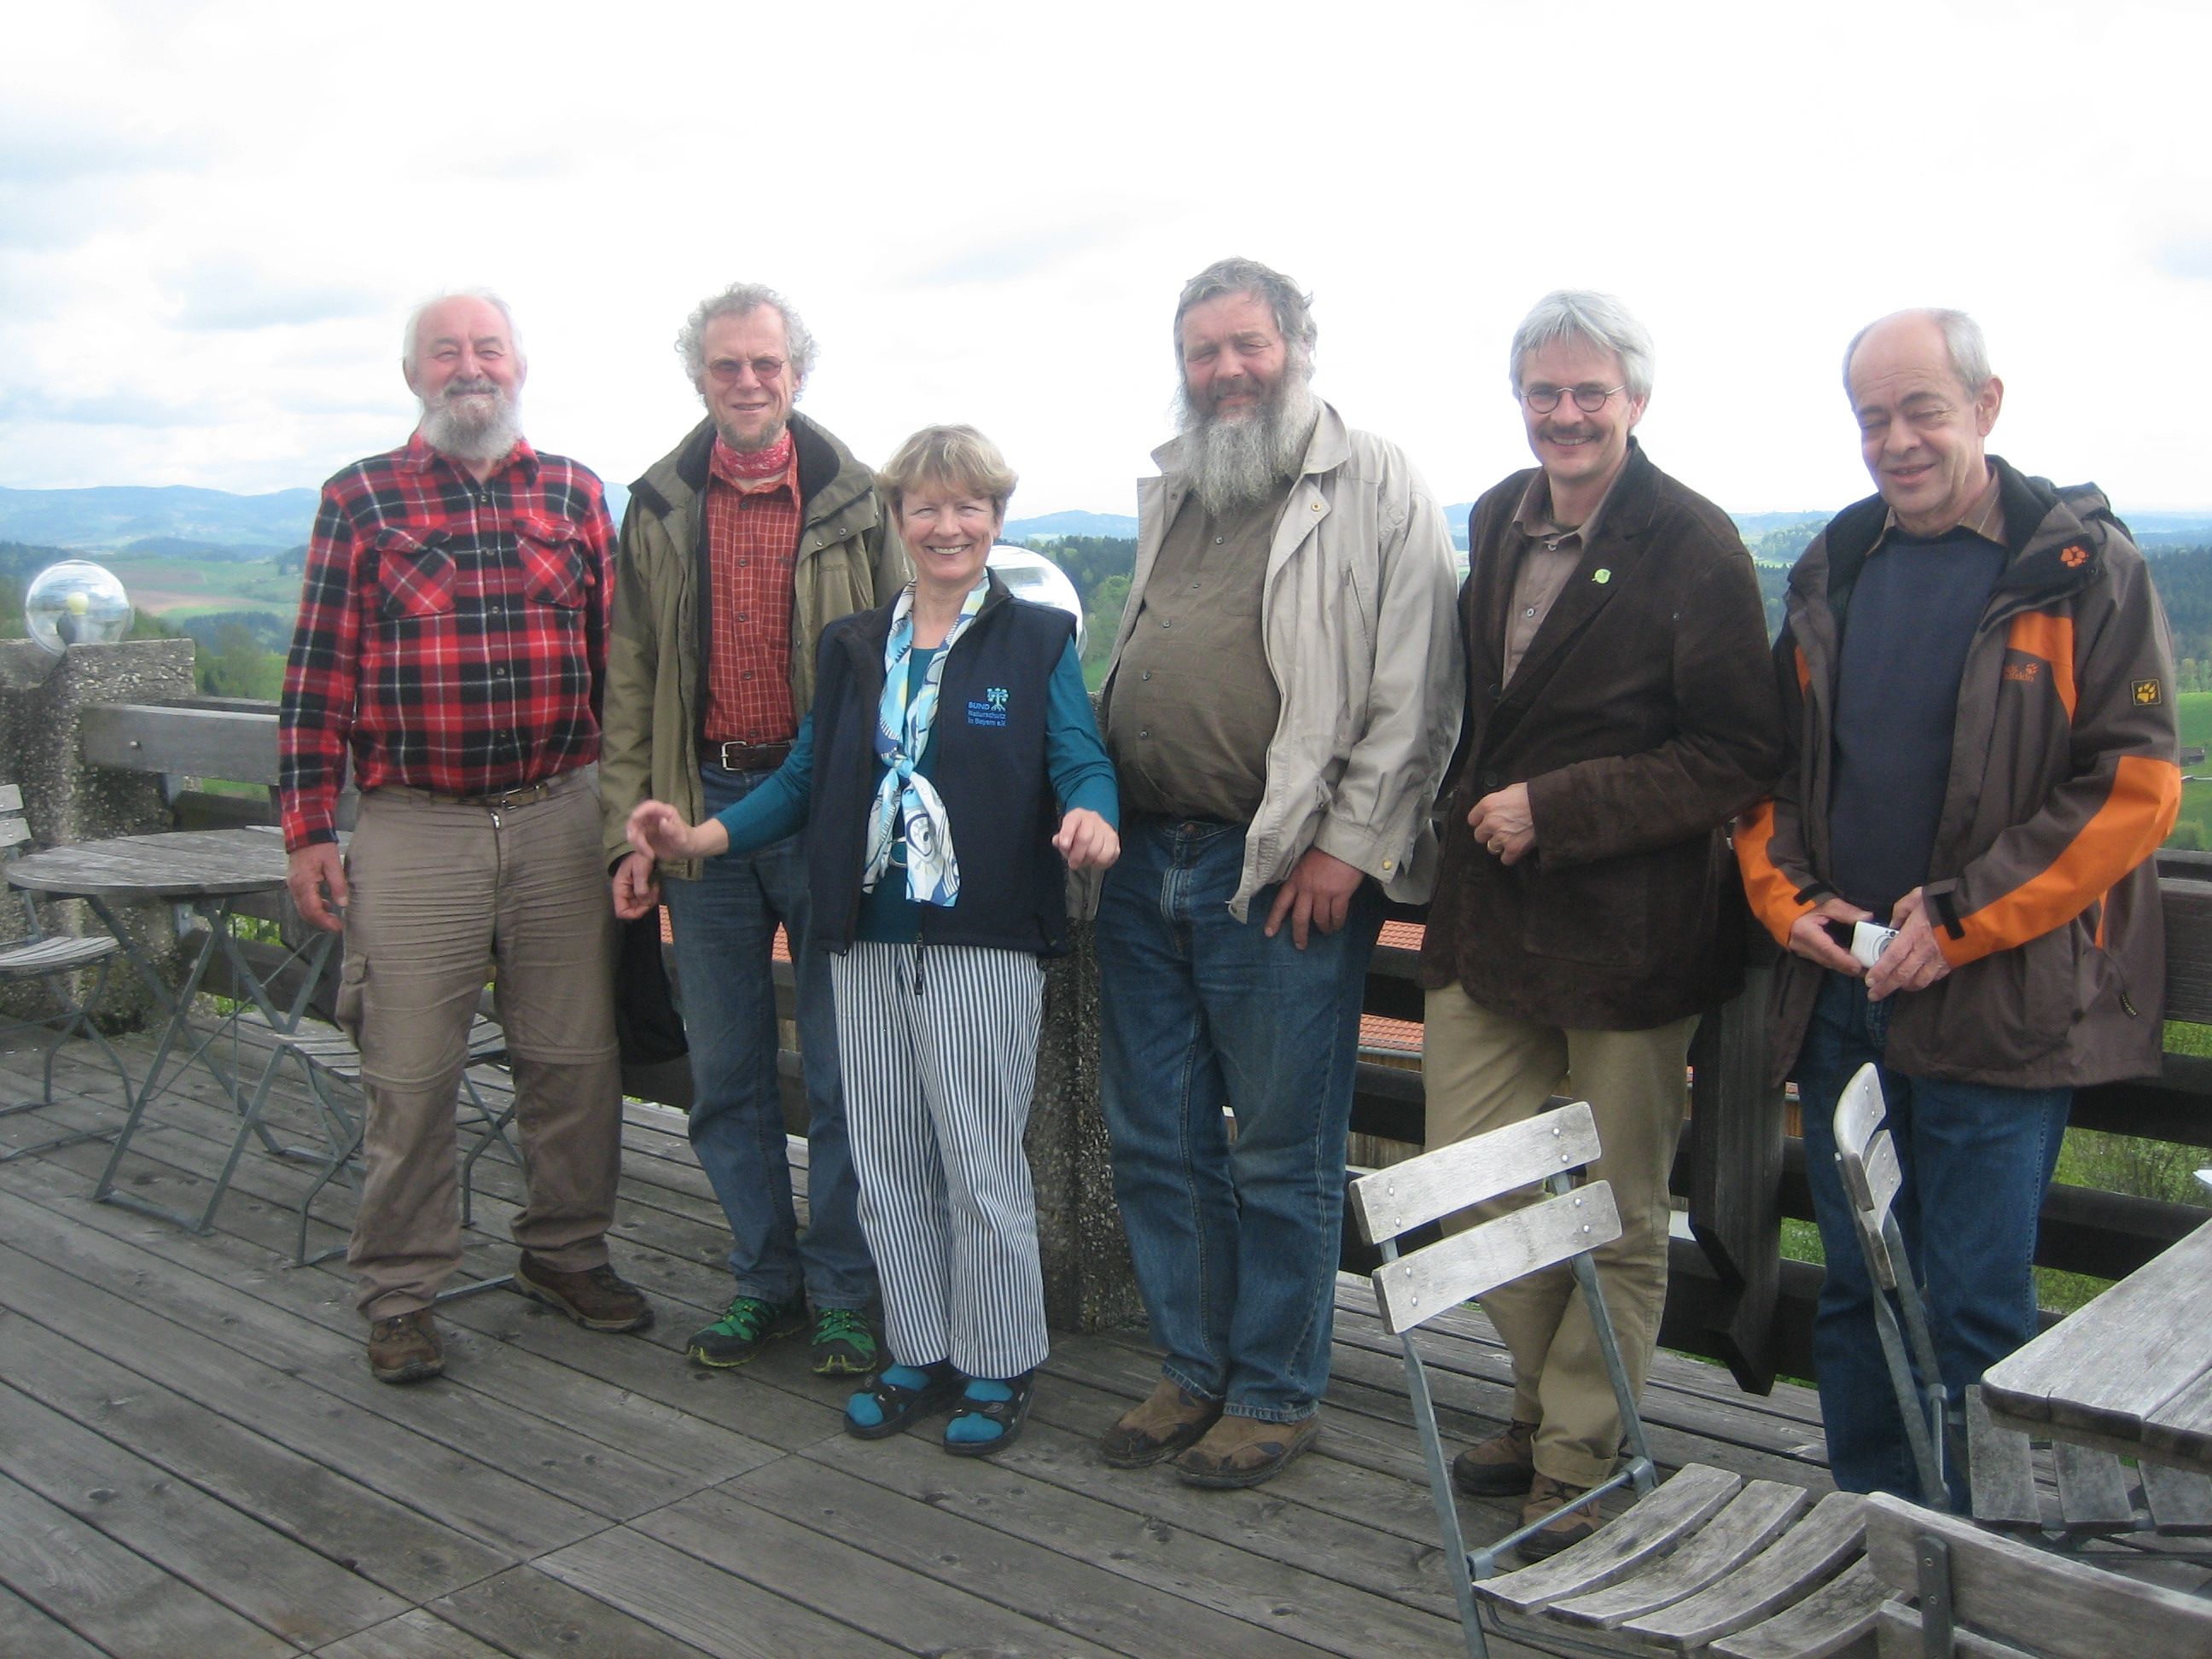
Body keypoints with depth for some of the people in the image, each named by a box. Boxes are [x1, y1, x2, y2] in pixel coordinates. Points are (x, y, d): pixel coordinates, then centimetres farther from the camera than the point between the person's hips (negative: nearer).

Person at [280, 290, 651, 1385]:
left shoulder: (575, 495, 9)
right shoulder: (359, 501, 3)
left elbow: (614, 657, 11)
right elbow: (319, 675, 2)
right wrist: (308, 829, -2)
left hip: (561, 819, 2)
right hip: (414, 830, -2)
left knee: (575, 1057, 8)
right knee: (410, 1073, 2)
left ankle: (565, 1251, 27)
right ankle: (400, 1294, 17)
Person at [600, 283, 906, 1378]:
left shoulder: (855, 502, 1)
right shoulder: (658, 509, 8)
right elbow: (629, 679, 8)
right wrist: (630, 827, 2)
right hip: (707, 801, 3)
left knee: (839, 1069, 4)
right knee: (725, 1070, 10)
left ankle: (843, 1289, 17)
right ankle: (764, 1278, 24)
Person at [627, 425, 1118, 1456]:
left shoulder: (1038, 640, 1)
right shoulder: (852, 647, 15)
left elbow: (1082, 760, -8)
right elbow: (806, 777, 14)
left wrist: (1090, 817, -31)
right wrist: (703, 837, 0)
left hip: (983, 942, -5)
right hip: (868, 941, 5)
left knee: (980, 1163, 1)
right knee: (888, 1164, 11)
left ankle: (997, 1367, 17)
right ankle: (921, 1354, 27)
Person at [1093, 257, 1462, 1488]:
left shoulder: (1377, 486, -3)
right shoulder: (1170, 494, 18)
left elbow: (1414, 693, -9)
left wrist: (1347, 846, -14)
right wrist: (1102, 816, 15)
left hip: (1284, 876, -7)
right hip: (1145, 862, 7)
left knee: (1283, 1157, 4)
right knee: (1158, 1142, 13)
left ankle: (1276, 1393, 21)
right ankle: (1194, 1370, 29)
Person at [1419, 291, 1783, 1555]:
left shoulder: (1695, 547, -12)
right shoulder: (1499, 520, 9)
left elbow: (1739, 759, -14)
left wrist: (1557, 808, -17)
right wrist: (1473, 806, 8)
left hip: (1631, 925, -6)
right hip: (1491, 915, 7)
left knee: (1618, 1215, 8)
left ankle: (1577, 1461, 24)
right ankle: (1546, 1402, 34)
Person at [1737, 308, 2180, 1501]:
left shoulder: (2083, 566, -3)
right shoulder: (1833, 571, 12)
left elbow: (2134, 784, -9)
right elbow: (1767, 761, 17)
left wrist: (1961, 918, -15)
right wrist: (1784, 892, -1)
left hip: (2000, 1000, -5)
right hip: (1840, 985, 5)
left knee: (1976, 1308, -1)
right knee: (1855, 1291, 14)